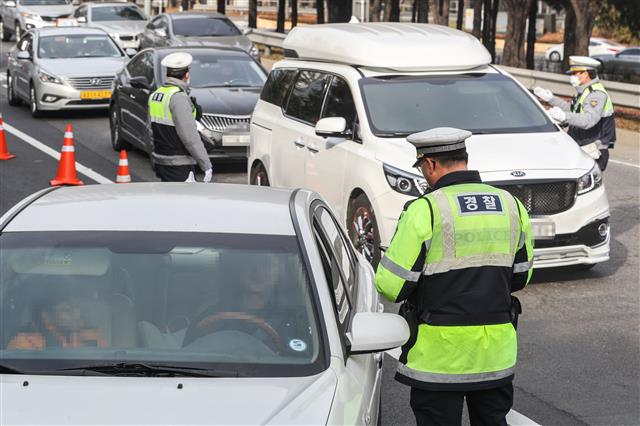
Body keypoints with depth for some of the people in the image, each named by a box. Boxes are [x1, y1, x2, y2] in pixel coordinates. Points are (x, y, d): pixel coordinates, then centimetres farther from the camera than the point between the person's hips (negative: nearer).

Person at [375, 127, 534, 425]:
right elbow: (520, 276, 13)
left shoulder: (425, 209, -14)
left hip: (439, 353, -5)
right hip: (497, 352, 5)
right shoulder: (511, 205, 5)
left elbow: (391, 284, -13)